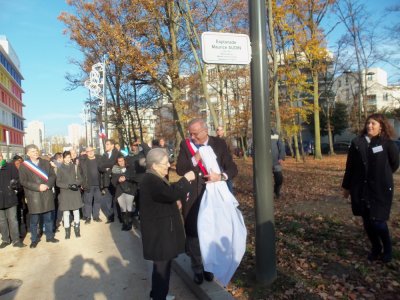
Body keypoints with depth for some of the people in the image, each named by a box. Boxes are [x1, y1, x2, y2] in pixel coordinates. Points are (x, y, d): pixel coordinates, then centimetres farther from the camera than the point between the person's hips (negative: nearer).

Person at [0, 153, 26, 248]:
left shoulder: (10, 167, 0)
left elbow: (18, 179, -2)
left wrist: (15, 184, -22)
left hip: (10, 198, -3)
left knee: (12, 220, 3)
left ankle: (16, 240, 10)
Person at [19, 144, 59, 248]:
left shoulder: (45, 163, 9)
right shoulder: (23, 166, 0)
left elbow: (52, 175, 6)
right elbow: (23, 181, -6)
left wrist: (47, 185, -12)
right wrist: (38, 187, -15)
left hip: (47, 194, 3)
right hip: (33, 196, -3)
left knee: (48, 218, 11)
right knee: (34, 220, 5)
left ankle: (49, 236, 25)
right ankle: (34, 240, 19)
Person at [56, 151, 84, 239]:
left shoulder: (75, 167, 3)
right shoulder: (60, 169, 0)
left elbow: (80, 179, 5)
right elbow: (58, 182, -2)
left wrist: (76, 184, -16)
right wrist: (68, 185, -16)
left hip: (75, 192, 1)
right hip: (65, 193, -1)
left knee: (76, 211, 5)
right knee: (66, 213, 1)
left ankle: (77, 230, 17)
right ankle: (67, 231, 11)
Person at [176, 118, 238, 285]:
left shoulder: (219, 144, -5)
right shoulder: (185, 145, -3)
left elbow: (233, 168, -5)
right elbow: (179, 170, -9)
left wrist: (221, 176, -25)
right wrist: (195, 159, -23)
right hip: (192, 196, 0)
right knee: (193, 233, 7)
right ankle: (197, 268, 26)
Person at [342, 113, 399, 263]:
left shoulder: (388, 144, -5)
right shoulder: (357, 143, 1)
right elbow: (350, 166, 5)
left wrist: (382, 176, 12)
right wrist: (346, 186, 8)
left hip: (381, 189, -3)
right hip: (361, 189, 3)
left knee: (378, 221, -2)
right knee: (367, 221, 11)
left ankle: (387, 249, 24)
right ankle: (375, 248, 32)